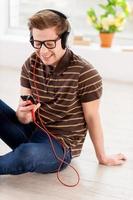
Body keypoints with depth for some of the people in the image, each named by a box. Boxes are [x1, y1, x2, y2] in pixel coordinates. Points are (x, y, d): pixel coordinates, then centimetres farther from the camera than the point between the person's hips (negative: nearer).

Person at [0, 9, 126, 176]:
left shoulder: (86, 74, -18)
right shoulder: (31, 65, -3)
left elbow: (92, 118, -7)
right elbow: (23, 118, -3)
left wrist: (102, 158, 3)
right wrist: (23, 114, -28)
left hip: (61, 145, -4)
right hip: (30, 132, 5)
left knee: (27, 154, -37)